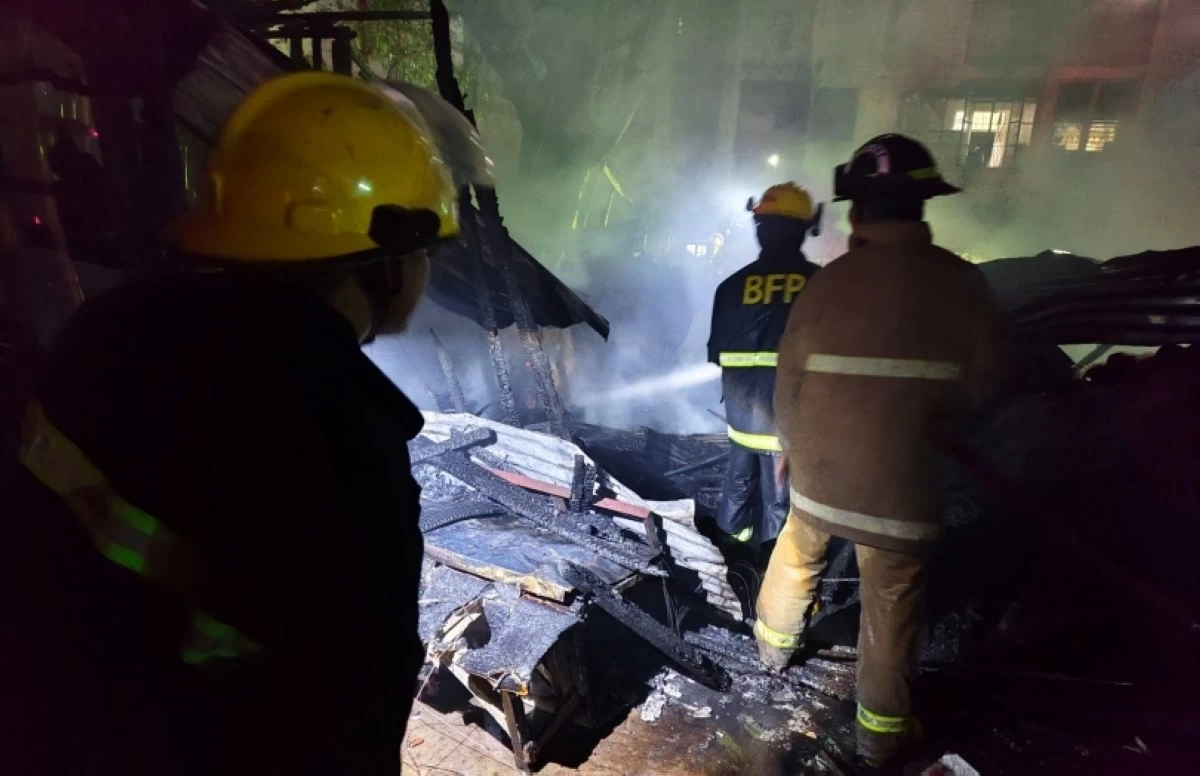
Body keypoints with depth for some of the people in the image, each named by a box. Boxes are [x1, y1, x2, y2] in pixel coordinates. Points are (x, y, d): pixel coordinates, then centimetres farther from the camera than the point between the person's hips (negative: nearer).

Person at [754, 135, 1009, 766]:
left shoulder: (827, 282, -8)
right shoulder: (959, 283, -10)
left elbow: (788, 383, -3)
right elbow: (982, 380, -1)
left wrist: (792, 446, 14)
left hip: (817, 467, 2)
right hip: (899, 476, -1)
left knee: (798, 553, 25)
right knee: (891, 597, 11)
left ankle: (774, 642, 45)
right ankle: (881, 726, 24)